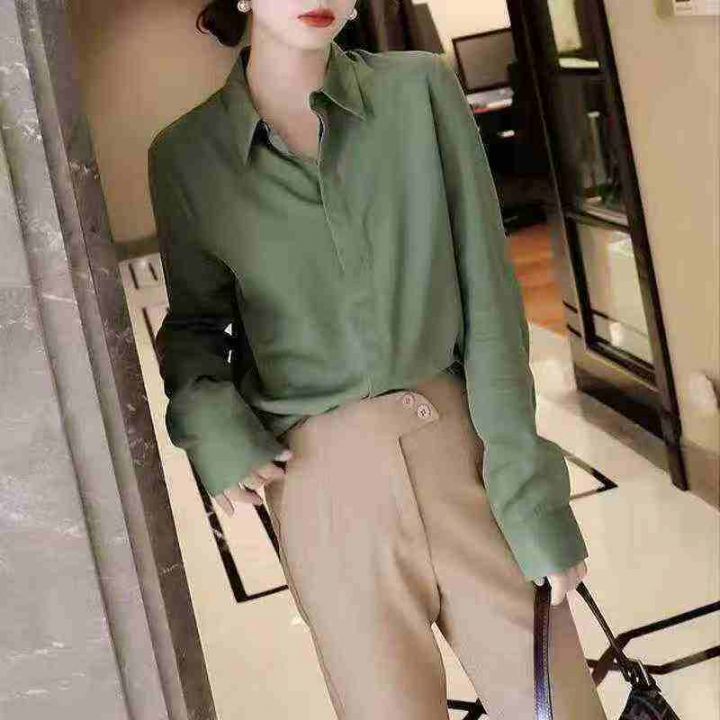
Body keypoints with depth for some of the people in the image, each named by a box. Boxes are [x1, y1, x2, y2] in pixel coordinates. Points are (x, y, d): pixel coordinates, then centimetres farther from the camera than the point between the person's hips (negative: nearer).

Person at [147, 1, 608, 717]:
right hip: (323, 484, 0)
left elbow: (487, 298, -4)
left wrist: (529, 492, -8)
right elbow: (194, 319, 12)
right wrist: (211, 423, -10)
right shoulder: (185, 155, 0)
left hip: (462, 450, 1)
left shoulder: (422, 90, -2)